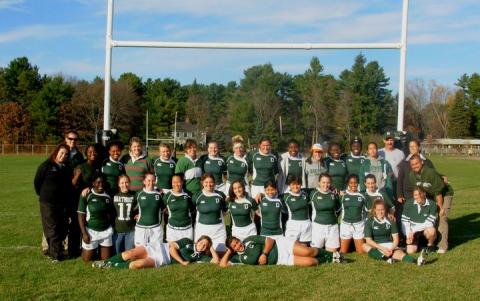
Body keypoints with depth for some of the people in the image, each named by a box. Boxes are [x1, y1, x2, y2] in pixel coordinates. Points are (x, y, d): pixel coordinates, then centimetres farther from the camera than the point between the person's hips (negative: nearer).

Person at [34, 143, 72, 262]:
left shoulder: (67, 168, 8)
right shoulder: (46, 165, -5)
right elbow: (37, 182, -1)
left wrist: (67, 197, 8)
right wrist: (43, 195, 5)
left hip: (63, 203, 5)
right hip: (48, 203, -5)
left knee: (62, 229, 7)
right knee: (52, 228, -2)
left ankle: (52, 250, 22)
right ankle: (56, 254, 4)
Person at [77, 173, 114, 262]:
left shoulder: (108, 197, 2)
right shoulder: (86, 196, -9)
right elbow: (81, 215, -8)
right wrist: (84, 233, -12)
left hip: (106, 231, 3)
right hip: (91, 231, -3)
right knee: (87, 260, 7)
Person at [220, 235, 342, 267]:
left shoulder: (250, 240, -4)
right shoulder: (239, 258, 0)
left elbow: (270, 240, -5)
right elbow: (222, 264, -7)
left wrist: (264, 254, -18)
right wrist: (229, 251, -5)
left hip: (281, 245, -1)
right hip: (281, 261, 1)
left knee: (307, 252, -23)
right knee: (309, 262, -19)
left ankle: (332, 254, 3)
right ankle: (324, 261, 11)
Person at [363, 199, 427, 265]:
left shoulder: (390, 221, 7)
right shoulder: (369, 222, 0)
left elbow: (396, 238, 4)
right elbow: (368, 240, -9)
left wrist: (391, 248, -17)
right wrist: (382, 248, -18)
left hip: (389, 246, 1)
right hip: (375, 248, -1)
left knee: (398, 252, -31)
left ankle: (417, 261, -60)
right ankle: (387, 258, -54)